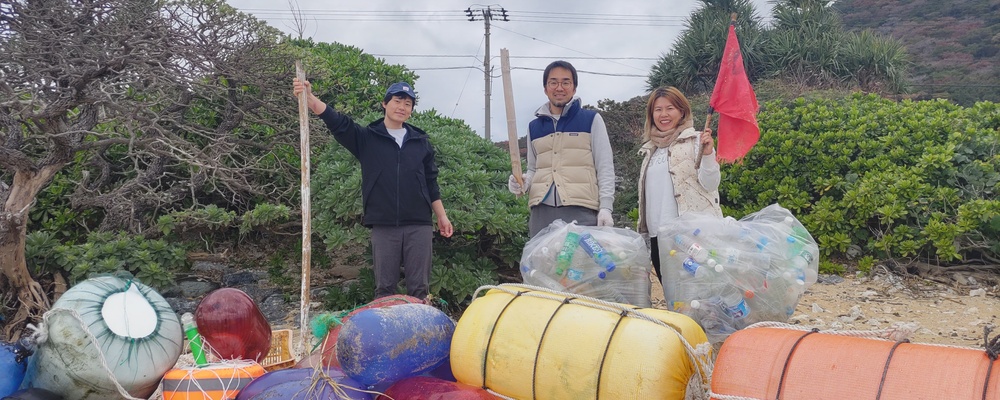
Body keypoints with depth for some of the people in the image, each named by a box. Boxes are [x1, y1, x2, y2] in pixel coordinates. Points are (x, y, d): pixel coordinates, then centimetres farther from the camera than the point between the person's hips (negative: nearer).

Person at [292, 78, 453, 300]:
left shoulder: (421, 142, 13)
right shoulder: (366, 138, 6)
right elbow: (337, 122, -8)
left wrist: (442, 216, 12)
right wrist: (309, 97, -24)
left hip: (419, 225, 1)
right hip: (383, 226, -1)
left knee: (419, 288, 2)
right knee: (384, 289, 4)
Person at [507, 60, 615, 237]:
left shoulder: (591, 119, 9)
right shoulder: (534, 127, 19)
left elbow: (605, 167, 5)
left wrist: (605, 207, -6)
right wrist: (523, 183, 5)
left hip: (581, 211, -3)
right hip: (542, 211, 3)